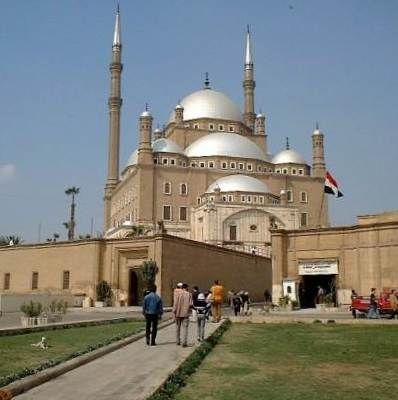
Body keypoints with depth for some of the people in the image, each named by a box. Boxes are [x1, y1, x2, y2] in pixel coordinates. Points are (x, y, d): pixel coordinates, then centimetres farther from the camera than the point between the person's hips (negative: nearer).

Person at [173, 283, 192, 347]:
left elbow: (175, 303, -6)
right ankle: (184, 342, -6)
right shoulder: (189, 294, -4)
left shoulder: (177, 293, -2)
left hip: (178, 313, 2)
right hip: (185, 313, -2)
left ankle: (178, 341, 23)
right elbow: (190, 304, -8)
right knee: (185, 328, 1)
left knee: (177, 327, 16)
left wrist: (174, 312, -2)